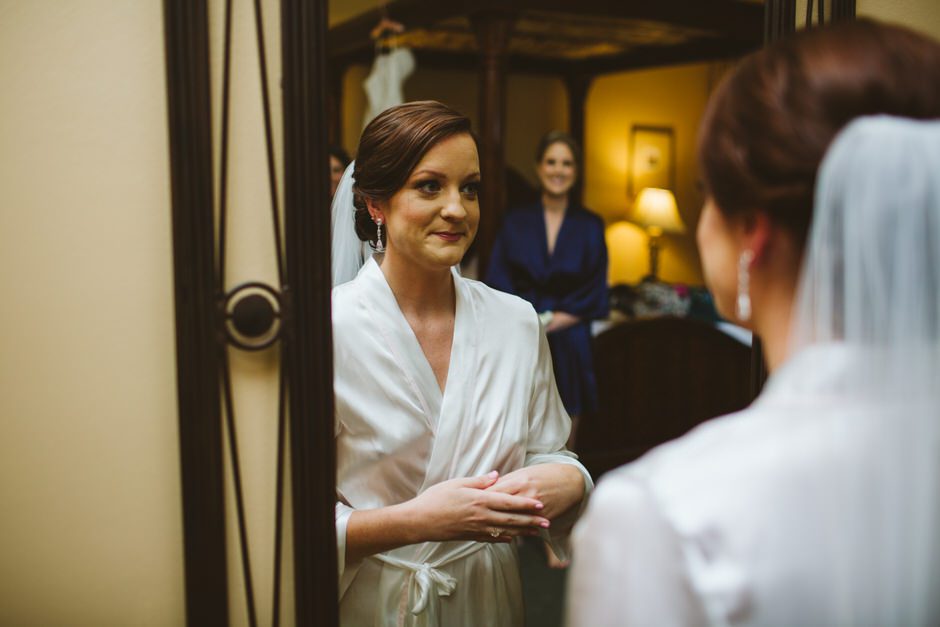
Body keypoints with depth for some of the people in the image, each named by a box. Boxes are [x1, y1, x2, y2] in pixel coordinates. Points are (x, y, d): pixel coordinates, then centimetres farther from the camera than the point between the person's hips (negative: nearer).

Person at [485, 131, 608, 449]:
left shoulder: (590, 226, 8)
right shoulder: (515, 222, 7)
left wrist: (567, 315, -9)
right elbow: (497, 280, 2)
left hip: (569, 340, 1)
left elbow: (596, 290, 6)